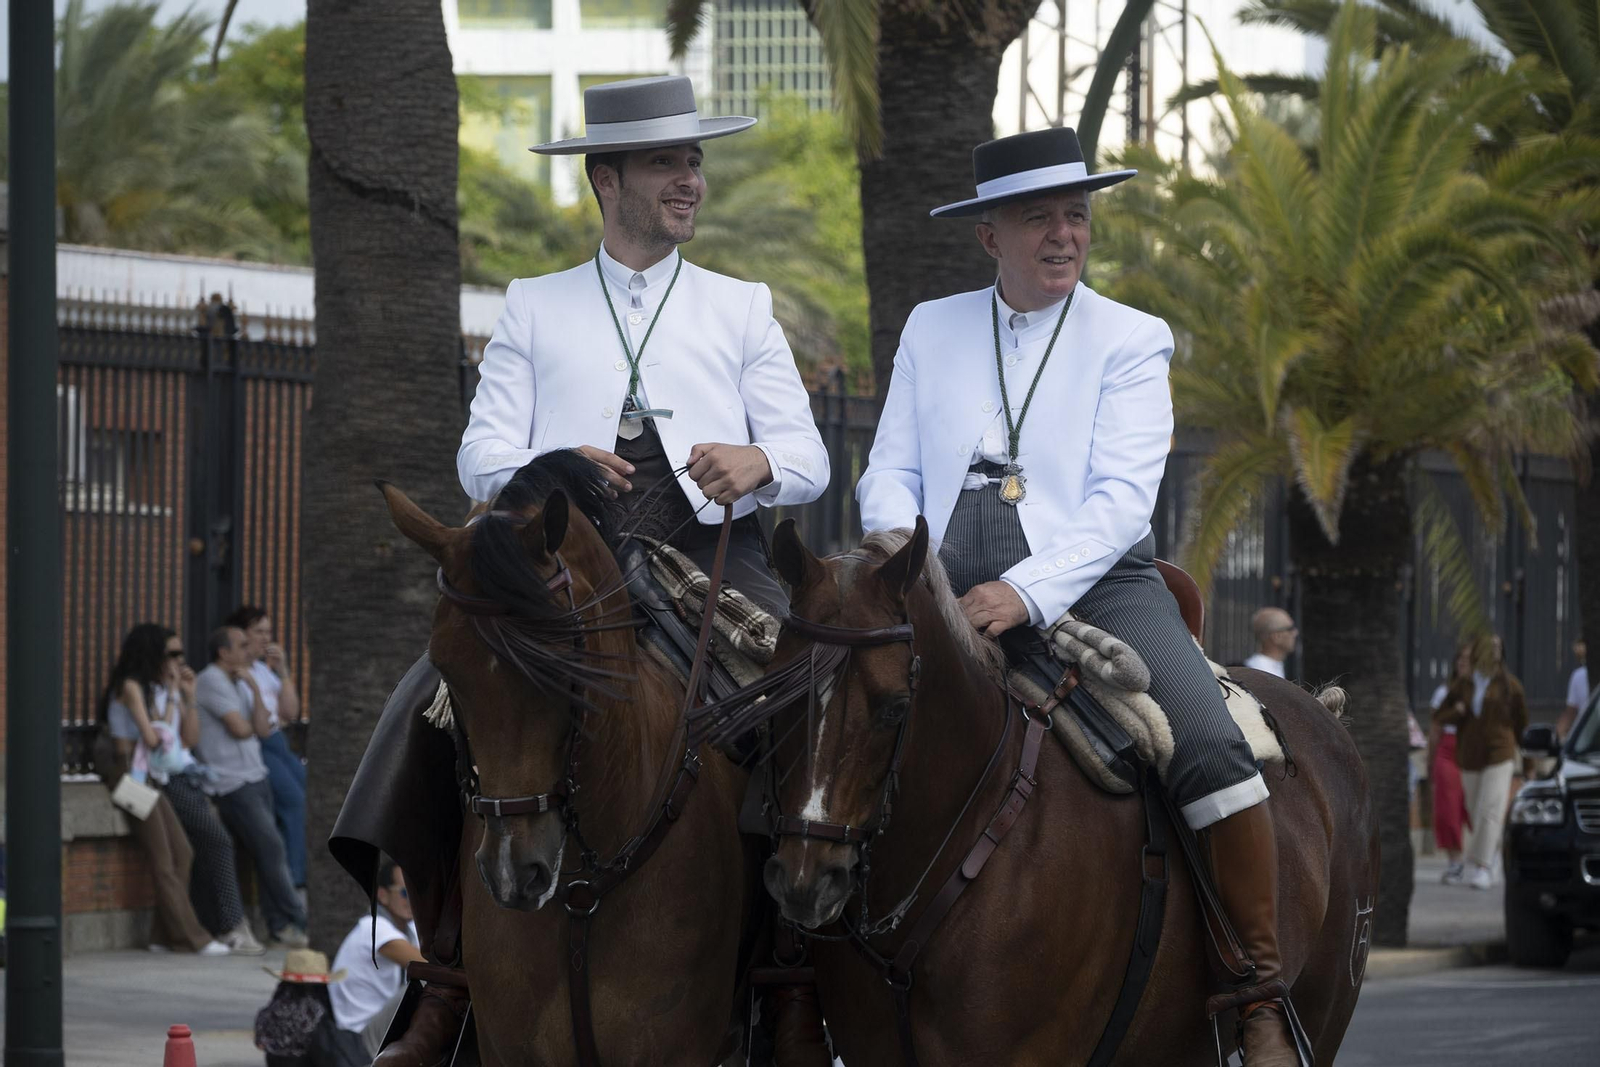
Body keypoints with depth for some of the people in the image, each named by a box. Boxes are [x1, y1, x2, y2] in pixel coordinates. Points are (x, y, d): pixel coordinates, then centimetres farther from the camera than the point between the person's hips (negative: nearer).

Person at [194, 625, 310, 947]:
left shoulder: (239, 682, 20)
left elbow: (262, 729, 9)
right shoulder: (211, 681, -8)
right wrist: (251, 726, 9)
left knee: (267, 851, 1)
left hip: (255, 775, 8)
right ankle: (296, 923, -11)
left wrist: (254, 688, 1)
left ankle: (280, 926, -1)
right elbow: (240, 729, -14)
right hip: (231, 782, -8)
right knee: (270, 847, -13)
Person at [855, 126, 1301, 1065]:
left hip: (1095, 587, -3)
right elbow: (890, 475, 11)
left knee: (1211, 747, -27)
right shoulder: (932, 329, 15)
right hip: (953, 599, 3)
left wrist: (1025, 594, -22)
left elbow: (1123, 497, -7)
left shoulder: (1132, 341, 5)